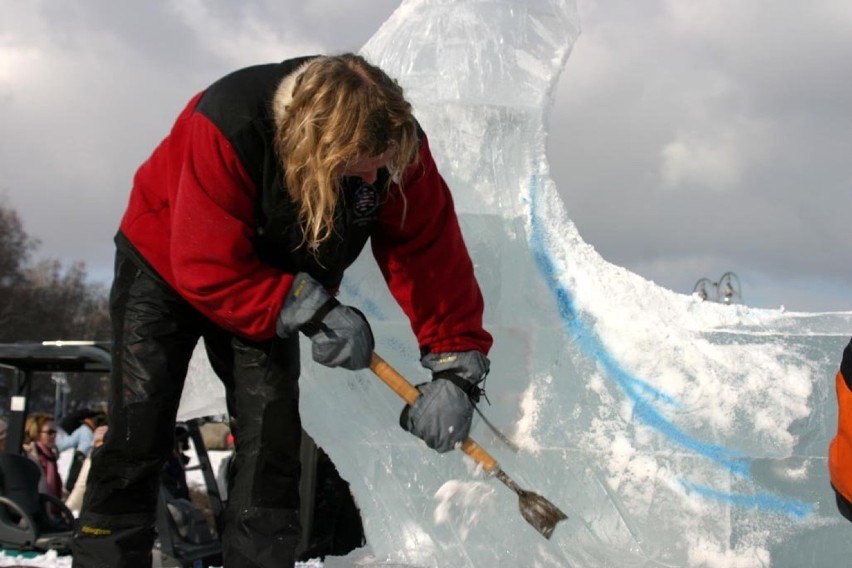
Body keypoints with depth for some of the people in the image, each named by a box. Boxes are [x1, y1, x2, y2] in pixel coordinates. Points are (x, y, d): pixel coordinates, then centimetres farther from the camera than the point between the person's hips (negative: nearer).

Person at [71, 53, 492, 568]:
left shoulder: (395, 144, -27)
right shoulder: (225, 130, -40)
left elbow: (433, 256, -21)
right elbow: (209, 271, -35)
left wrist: (458, 369, -26)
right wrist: (313, 313, -35)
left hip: (272, 287, 4)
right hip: (166, 266, -4)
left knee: (274, 439, -7)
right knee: (139, 439, -9)